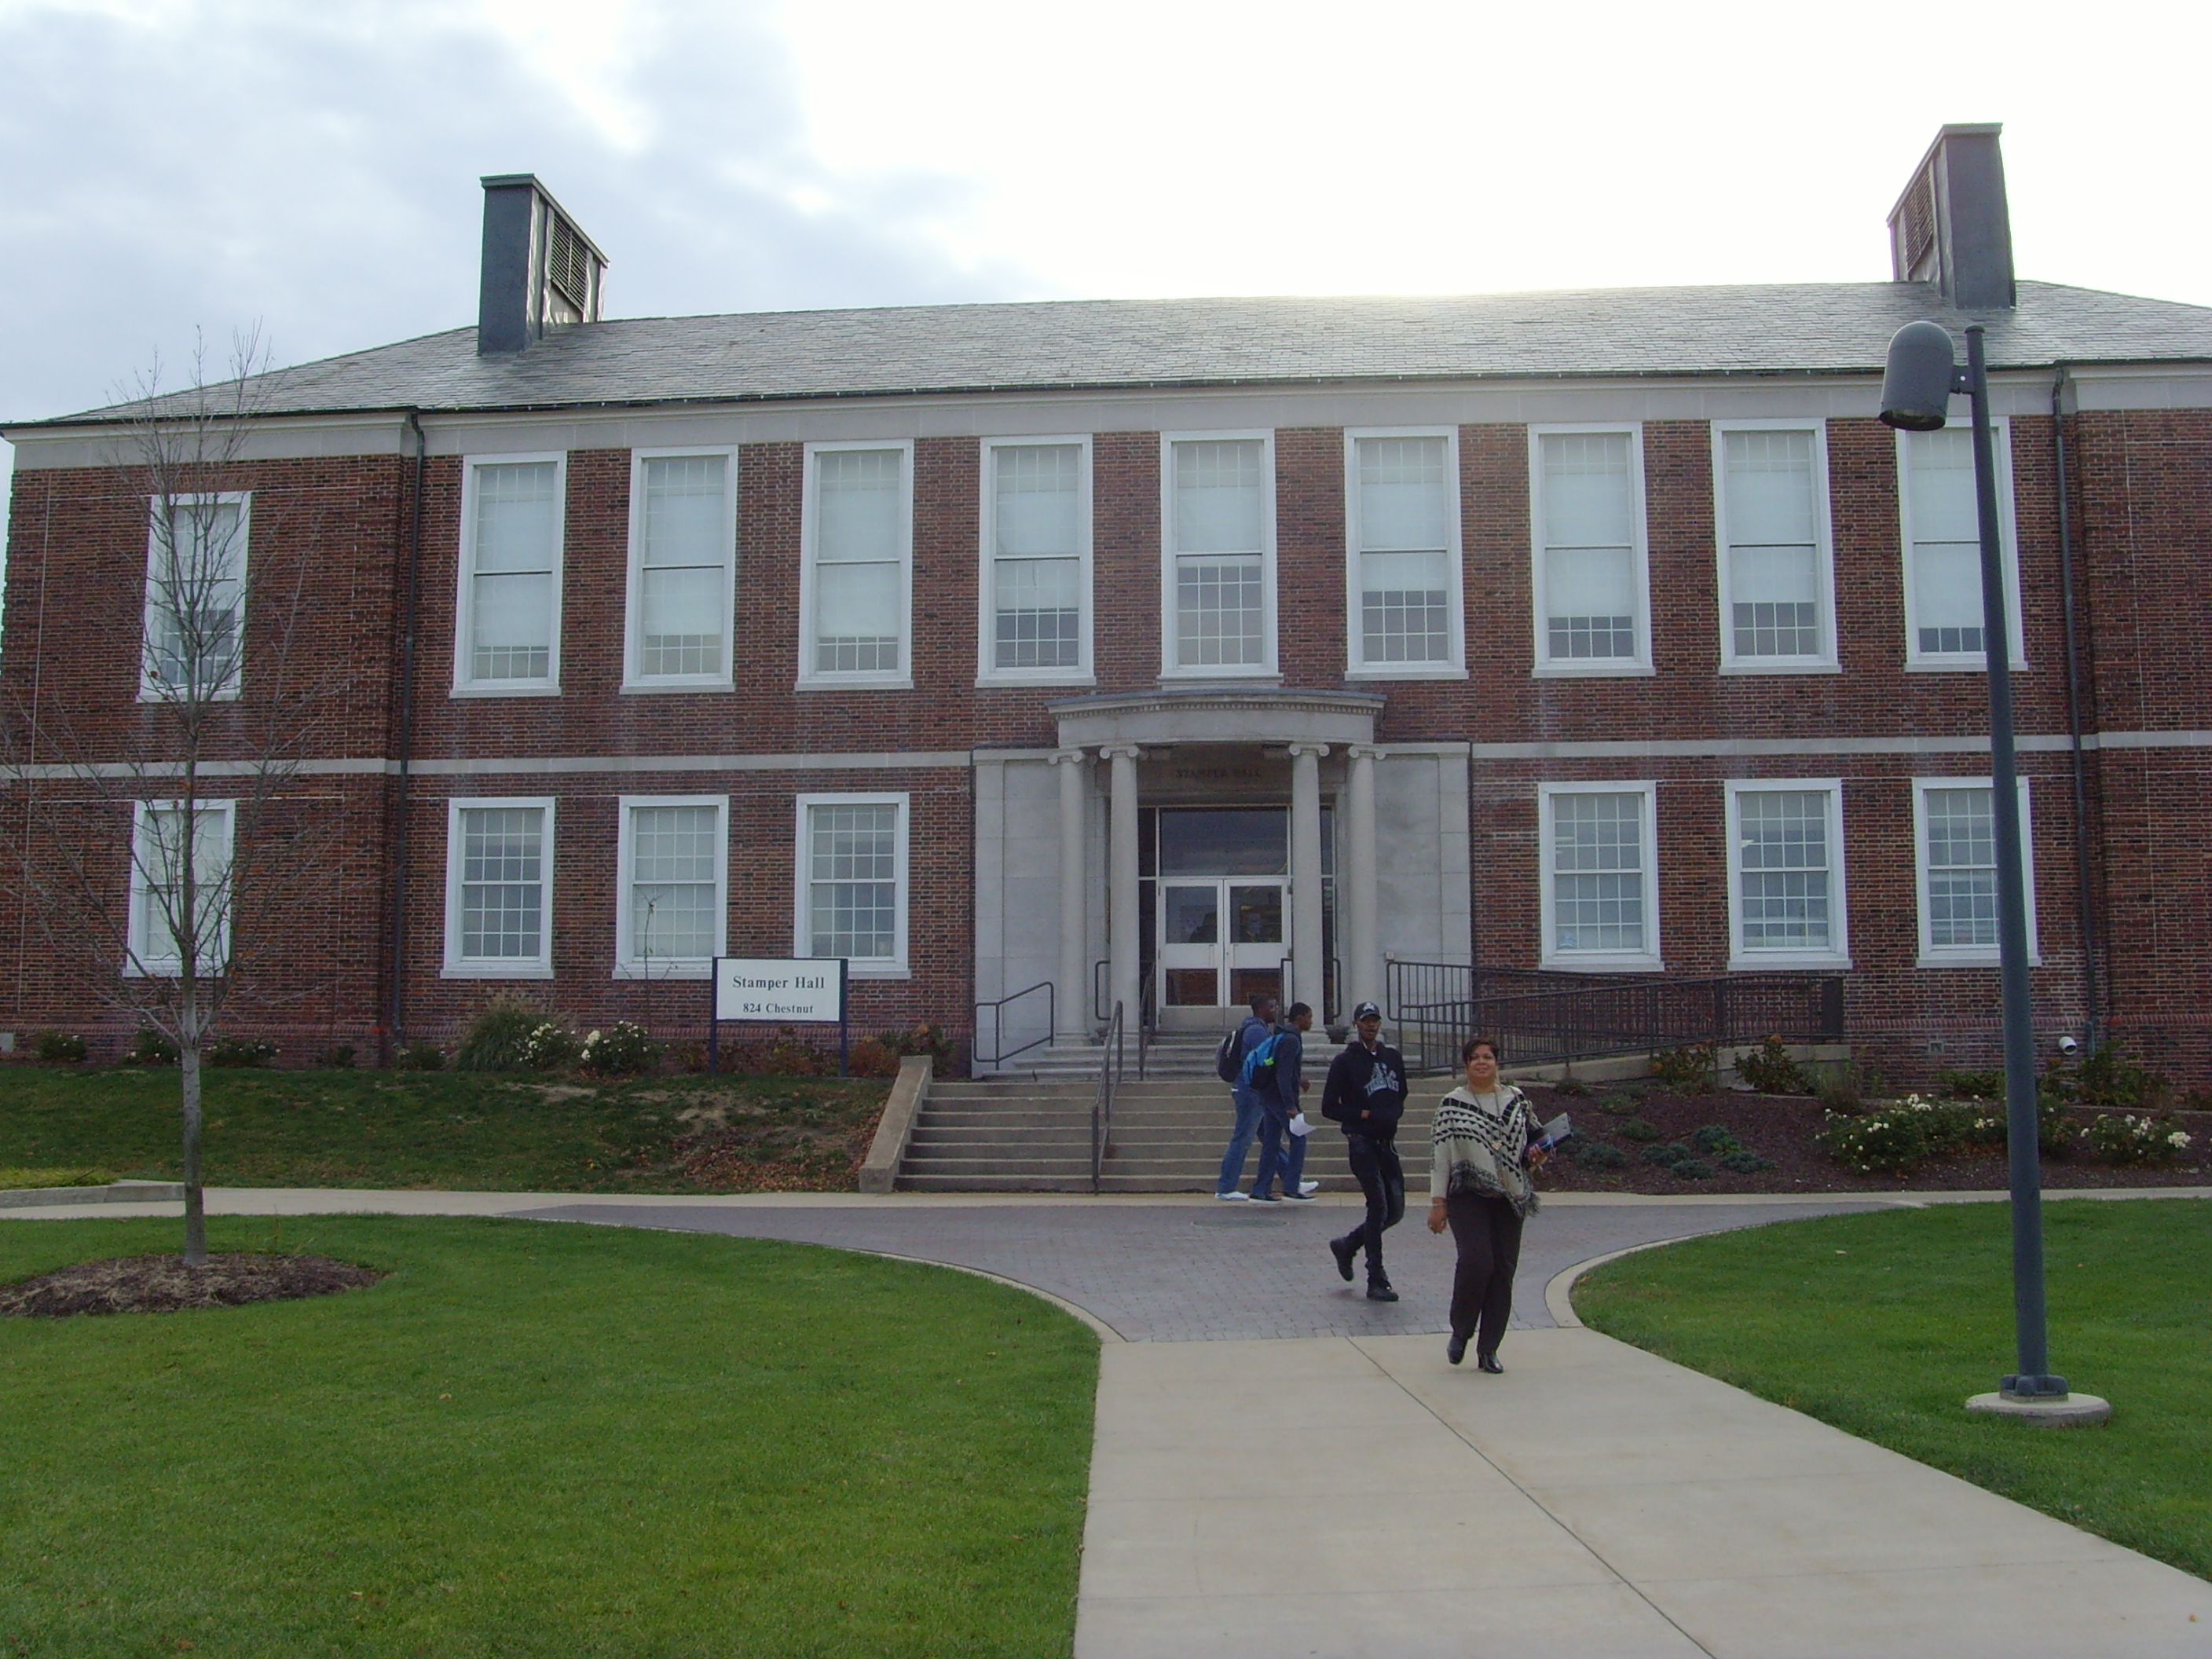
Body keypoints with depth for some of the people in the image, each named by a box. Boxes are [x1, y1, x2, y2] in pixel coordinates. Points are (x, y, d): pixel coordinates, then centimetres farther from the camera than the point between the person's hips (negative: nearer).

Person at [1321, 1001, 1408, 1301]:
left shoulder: (1393, 1057, 13)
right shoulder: (1344, 1062, -3)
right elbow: (1329, 1108, -3)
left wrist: (1393, 1114, 7)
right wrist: (1364, 1115, -10)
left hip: (1387, 1142, 6)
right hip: (1361, 1142, -6)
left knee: (1396, 1211, 6)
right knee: (1379, 1205, -11)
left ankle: (1346, 1246, 29)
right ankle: (1376, 1282, -5)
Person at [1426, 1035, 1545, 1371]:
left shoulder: (1516, 1099, 10)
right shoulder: (1452, 1104, 1)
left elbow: (1532, 1138, 22)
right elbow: (1440, 1155, -1)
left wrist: (1534, 1154, -2)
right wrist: (1438, 1202, -6)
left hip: (1509, 1197, 4)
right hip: (1468, 1195, -4)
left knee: (1503, 1272, 1)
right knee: (1477, 1261, -20)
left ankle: (1488, 1349, 11)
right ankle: (1460, 1331, 4)